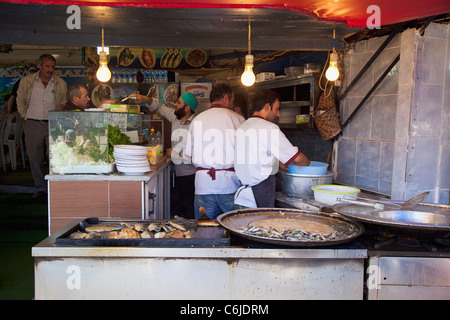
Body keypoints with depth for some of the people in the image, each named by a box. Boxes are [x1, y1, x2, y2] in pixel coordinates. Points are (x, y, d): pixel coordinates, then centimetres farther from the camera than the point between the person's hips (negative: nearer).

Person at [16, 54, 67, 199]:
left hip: (53, 125, -1)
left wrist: (61, 108, -3)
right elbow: (20, 100, 17)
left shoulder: (61, 84, 6)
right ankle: (41, 188, 16)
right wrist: (26, 116, 8)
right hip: (33, 125, 1)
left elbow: (65, 101, 18)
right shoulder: (26, 81, 6)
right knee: (35, 159, 4)